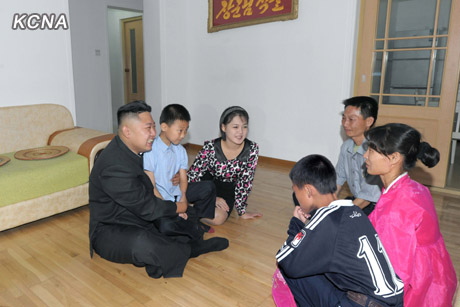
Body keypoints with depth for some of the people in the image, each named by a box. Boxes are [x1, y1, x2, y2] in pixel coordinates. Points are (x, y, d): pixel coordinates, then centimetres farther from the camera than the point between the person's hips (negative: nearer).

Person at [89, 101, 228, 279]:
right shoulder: (114, 166, -29)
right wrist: (179, 207, -11)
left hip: (141, 216, 9)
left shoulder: (137, 149, 1)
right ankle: (191, 248, -16)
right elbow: (147, 208, -26)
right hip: (110, 231, -9)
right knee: (142, 243, -40)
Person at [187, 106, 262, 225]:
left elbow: (245, 181, -10)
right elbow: (191, 176, -17)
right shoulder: (211, 147, -23)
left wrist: (242, 210, -5)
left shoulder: (252, 149, -18)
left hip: (227, 190, 1)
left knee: (218, 218, -26)